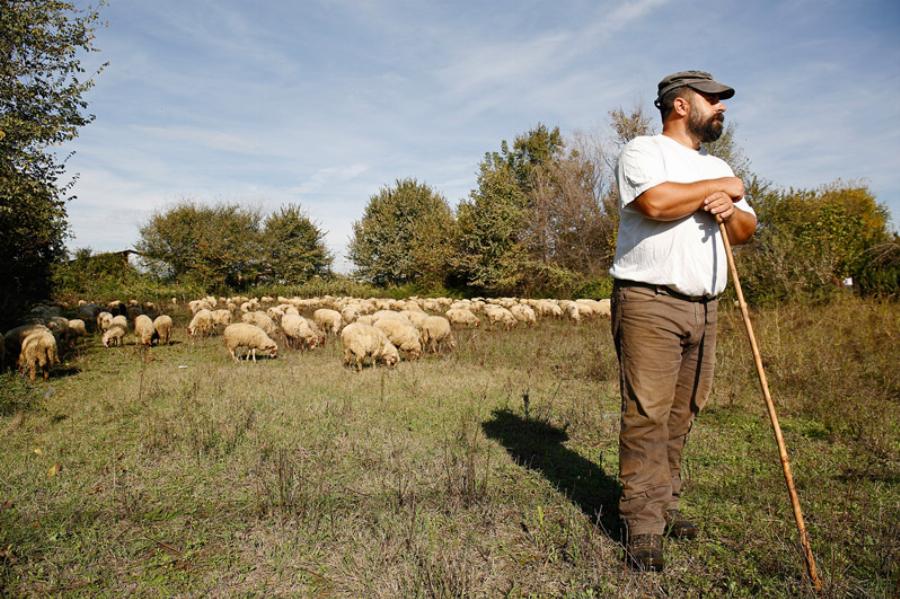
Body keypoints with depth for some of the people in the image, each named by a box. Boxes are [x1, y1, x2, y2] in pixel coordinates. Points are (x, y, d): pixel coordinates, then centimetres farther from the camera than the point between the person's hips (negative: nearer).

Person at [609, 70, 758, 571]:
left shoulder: (718, 167, 24)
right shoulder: (643, 151, 1)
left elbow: (747, 230, 22)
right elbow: (656, 201, -20)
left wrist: (731, 212, -1)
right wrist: (720, 188, -5)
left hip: (705, 309, 8)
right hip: (649, 305, -7)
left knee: (682, 415, 9)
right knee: (647, 416, -8)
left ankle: (664, 506, 22)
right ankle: (643, 526, 0)